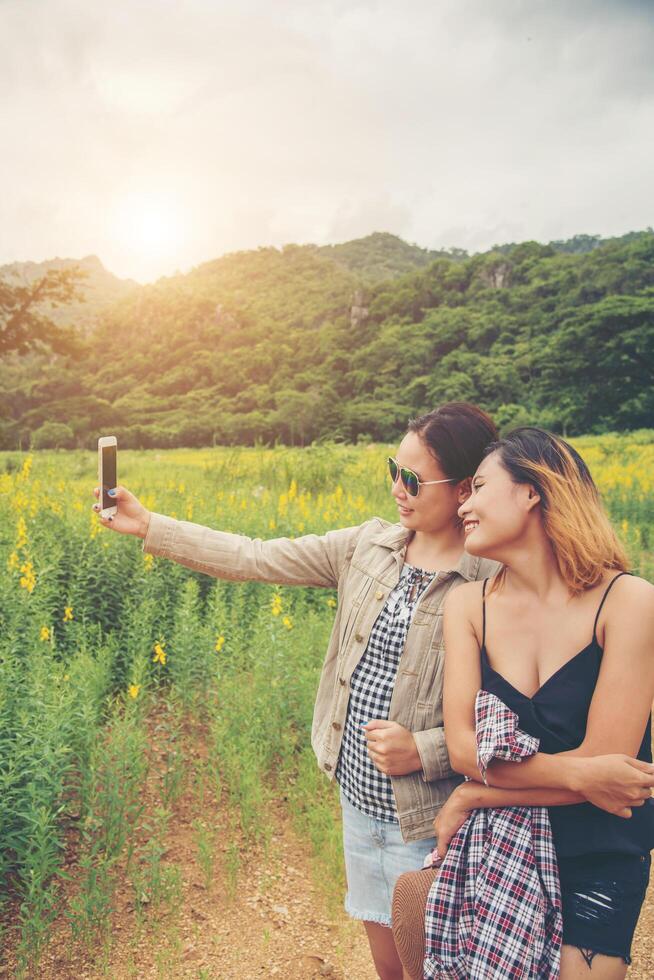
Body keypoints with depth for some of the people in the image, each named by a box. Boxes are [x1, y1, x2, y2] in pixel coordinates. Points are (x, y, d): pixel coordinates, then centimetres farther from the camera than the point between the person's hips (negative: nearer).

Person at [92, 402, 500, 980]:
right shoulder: (371, 544, -2)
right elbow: (257, 559, -2)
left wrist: (424, 751, -24)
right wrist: (146, 525, -3)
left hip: (426, 823, -5)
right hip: (359, 801, 5)